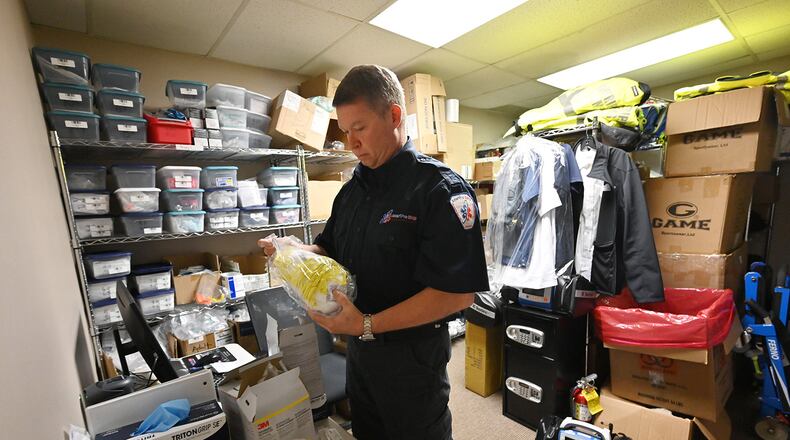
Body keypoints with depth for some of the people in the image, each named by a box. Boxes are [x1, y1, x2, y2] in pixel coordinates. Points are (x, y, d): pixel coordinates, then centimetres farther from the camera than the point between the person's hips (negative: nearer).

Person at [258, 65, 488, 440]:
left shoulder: (440, 189, -20)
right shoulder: (354, 189, 4)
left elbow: (458, 292, -25)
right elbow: (331, 250, 13)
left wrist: (368, 325, -26)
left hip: (412, 352, -6)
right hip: (358, 347, 7)